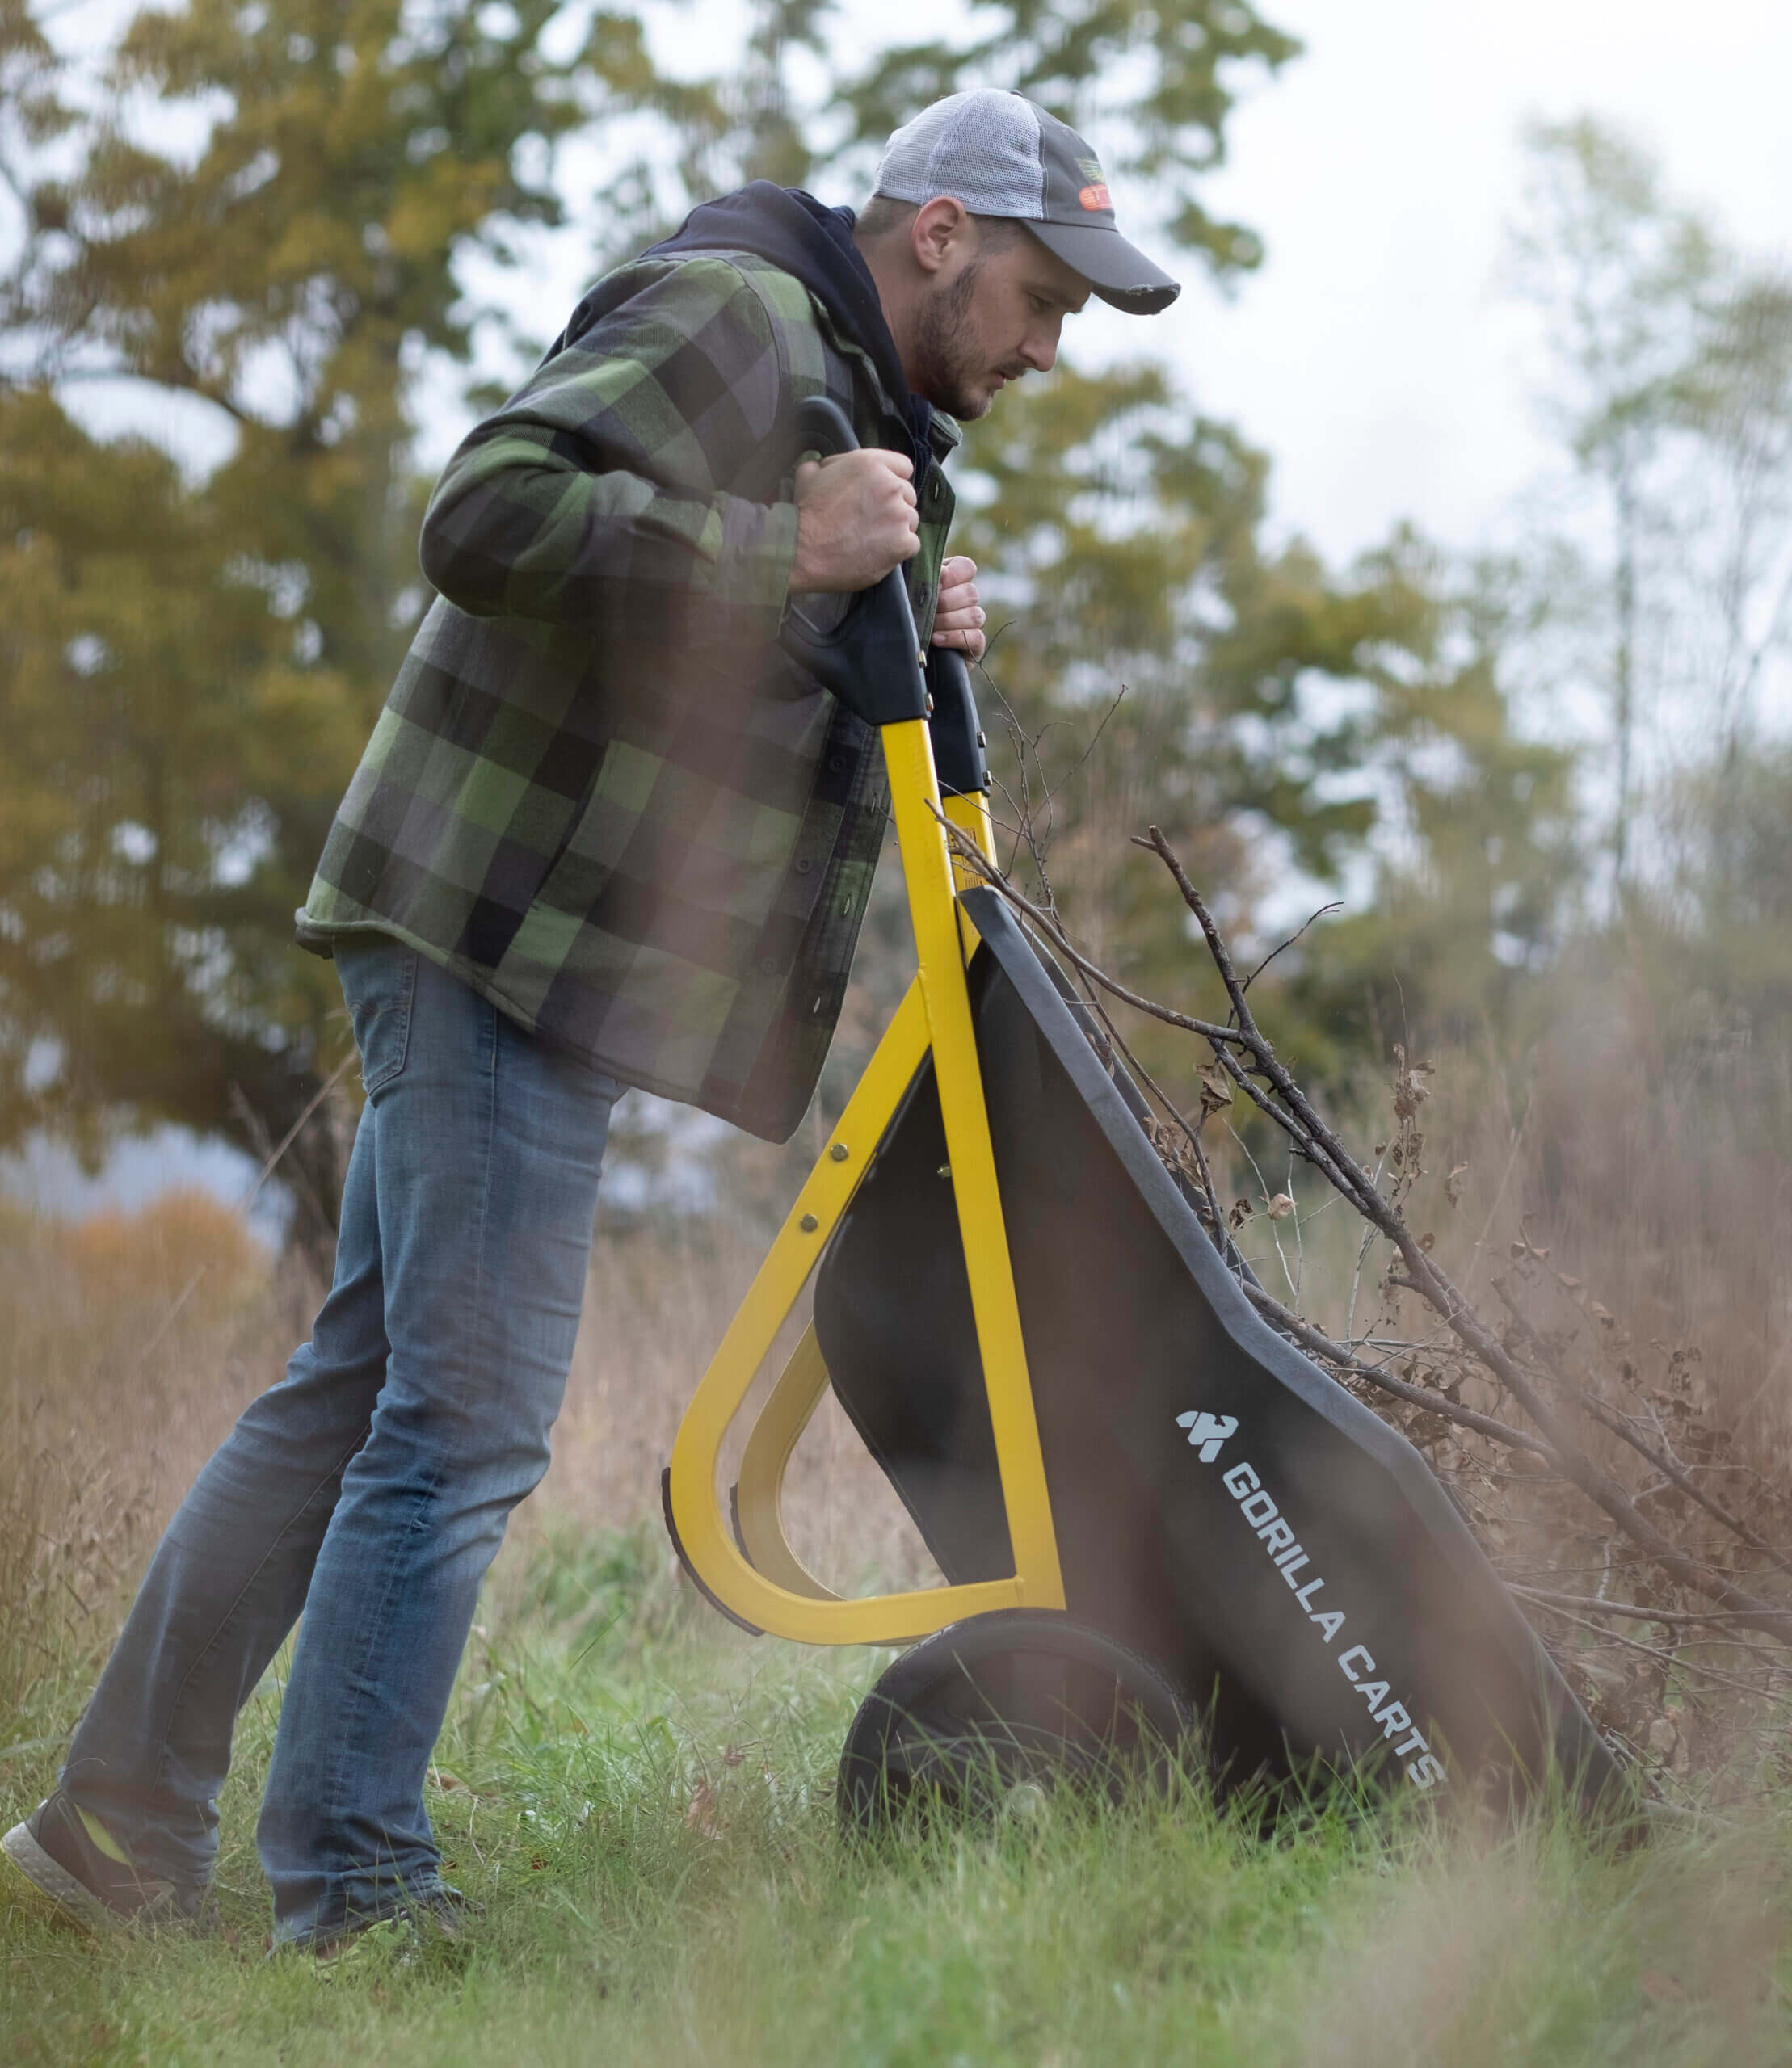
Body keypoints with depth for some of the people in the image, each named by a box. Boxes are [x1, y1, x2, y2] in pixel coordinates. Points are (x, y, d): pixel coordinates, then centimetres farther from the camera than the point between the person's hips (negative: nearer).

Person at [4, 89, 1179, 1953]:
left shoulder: (862, 406, 23)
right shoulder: (729, 316, -10)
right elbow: (491, 515, -24)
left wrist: (906, 641, 8)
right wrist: (788, 550, -22)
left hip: (547, 958, 11)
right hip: (503, 926, -11)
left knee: (364, 1384, 11)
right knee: (468, 1416, -10)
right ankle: (348, 1891, -5)